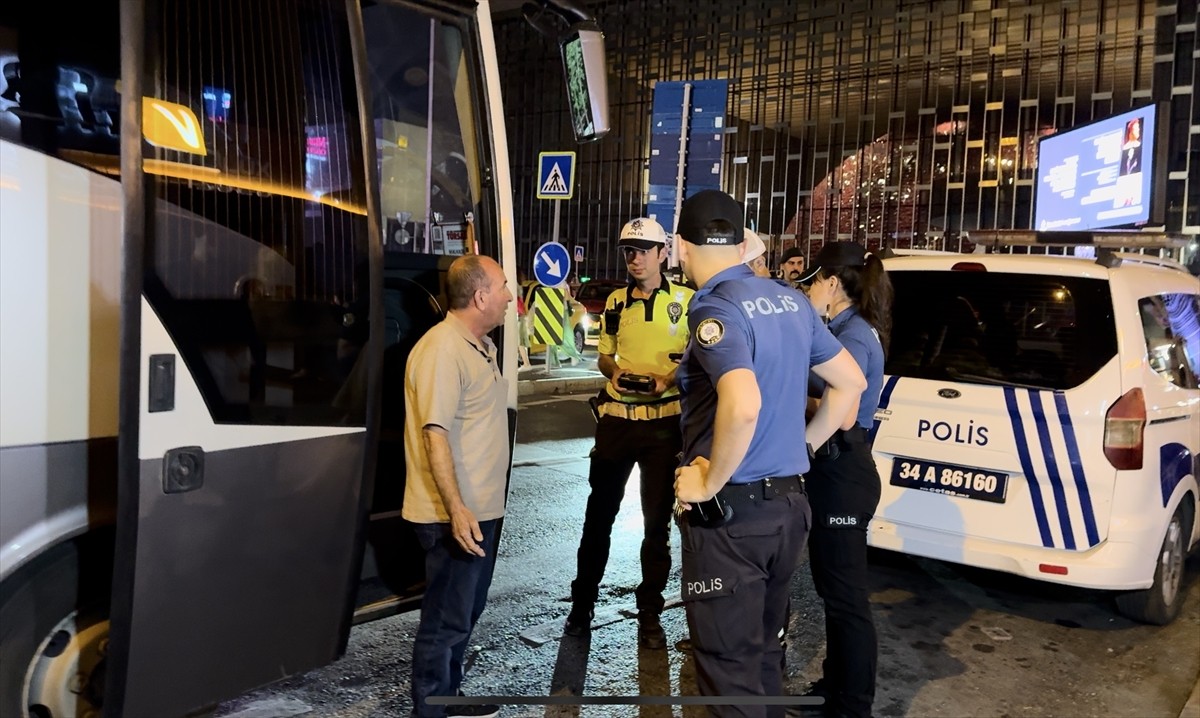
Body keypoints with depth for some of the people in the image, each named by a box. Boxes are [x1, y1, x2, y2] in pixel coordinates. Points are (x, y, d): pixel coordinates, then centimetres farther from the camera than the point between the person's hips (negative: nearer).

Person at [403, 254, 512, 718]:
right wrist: (457, 510, -30)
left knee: (465, 612, 22)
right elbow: (435, 433, -26)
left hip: (480, 507, 10)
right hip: (454, 515, -10)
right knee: (446, 619, 3)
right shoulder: (442, 350, -21)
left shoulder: (480, 345, 11)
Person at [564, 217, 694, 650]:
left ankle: (649, 614, 20)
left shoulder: (686, 300, -2)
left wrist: (669, 380, -18)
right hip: (616, 416, 3)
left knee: (657, 521, 7)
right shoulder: (616, 302, 10)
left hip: (664, 420, -3)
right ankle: (582, 602, 23)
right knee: (599, 513, 9)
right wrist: (614, 370, -6)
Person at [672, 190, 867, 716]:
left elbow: (743, 405, -34)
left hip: (730, 511, -8)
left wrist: (709, 482, -20)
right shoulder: (790, 300, 7)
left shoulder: (715, 308, -17)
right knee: (763, 647, 23)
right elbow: (850, 382, 15)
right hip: (789, 502, 8)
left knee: (730, 664, 6)